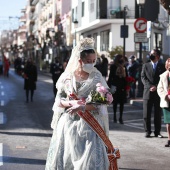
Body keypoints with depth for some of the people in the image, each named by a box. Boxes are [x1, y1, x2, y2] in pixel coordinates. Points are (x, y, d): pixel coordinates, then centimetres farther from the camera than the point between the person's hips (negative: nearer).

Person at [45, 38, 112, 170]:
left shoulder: (97, 78, -2)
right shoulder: (67, 76, 2)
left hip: (88, 125, -1)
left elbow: (101, 103, -7)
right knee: (64, 158, 5)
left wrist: (83, 107, -21)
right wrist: (71, 103, -16)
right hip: (68, 123, 2)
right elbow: (58, 100, 3)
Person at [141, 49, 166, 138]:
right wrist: (150, 87, -12)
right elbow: (143, 78, 2)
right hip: (148, 93, 1)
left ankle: (157, 132, 11)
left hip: (158, 93, -1)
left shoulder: (162, 66, 8)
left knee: (158, 114, 4)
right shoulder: (145, 66, 11)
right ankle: (147, 131, 8)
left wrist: (156, 87, -12)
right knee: (146, 114, -1)